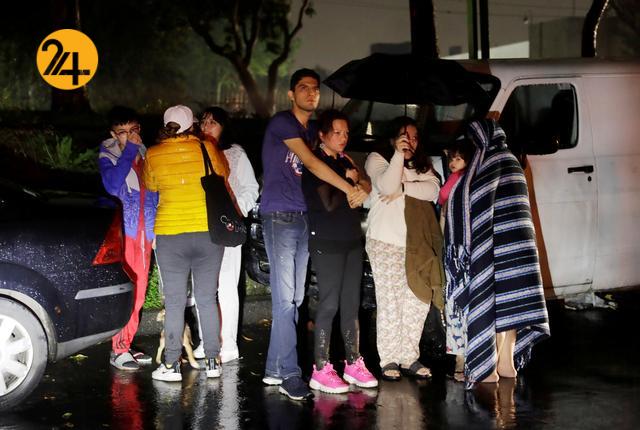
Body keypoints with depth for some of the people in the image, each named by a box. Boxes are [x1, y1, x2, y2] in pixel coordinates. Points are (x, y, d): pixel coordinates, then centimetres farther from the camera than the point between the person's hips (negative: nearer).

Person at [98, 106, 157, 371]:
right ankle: (118, 350, -5)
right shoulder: (108, 153, -4)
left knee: (138, 291, 7)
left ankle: (127, 345, 16)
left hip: (144, 231, 6)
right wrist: (128, 151, -19)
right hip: (121, 229, -6)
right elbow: (112, 185, -23)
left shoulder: (143, 152, 13)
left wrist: (155, 230, 15)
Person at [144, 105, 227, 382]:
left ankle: (172, 365, 5)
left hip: (170, 235, -1)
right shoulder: (205, 148, -3)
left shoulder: (153, 155, -3)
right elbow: (221, 174, 13)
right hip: (207, 231, 1)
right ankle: (212, 361, 13)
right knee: (207, 299, 9)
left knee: (174, 302, 4)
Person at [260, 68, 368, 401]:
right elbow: (312, 164, -12)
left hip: (303, 218, 8)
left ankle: (274, 369, 11)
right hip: (279, 216, -7)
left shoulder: (312, 129, 18)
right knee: (285, 297, -9)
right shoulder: (282, 122, -5)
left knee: (293, 298, 6)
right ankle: (289, 373, -8)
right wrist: (350, 190, -13)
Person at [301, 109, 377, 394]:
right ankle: (320, 370, -5)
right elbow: (329, 204, -15)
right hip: (327, 242, -8)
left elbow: (366, 188, 15)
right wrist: (349, 182, -3)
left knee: (351, 304, 8)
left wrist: (354, 182, -3)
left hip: (351, 239, 8)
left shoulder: (343, 161, 15)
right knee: (330, 304, -9)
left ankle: (353, 364, 14)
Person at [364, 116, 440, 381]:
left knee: (418, 300, 0)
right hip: (386, 242, -5)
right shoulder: (377, 159, 5)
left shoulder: (422, 164, 18)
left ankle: (409, 358, 9)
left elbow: (433, 190, 0)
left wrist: (403, 188, -11)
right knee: (390, 301, -7)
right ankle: (388, 360, 0)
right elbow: (387, 185, -14)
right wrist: (399, 155, -15)